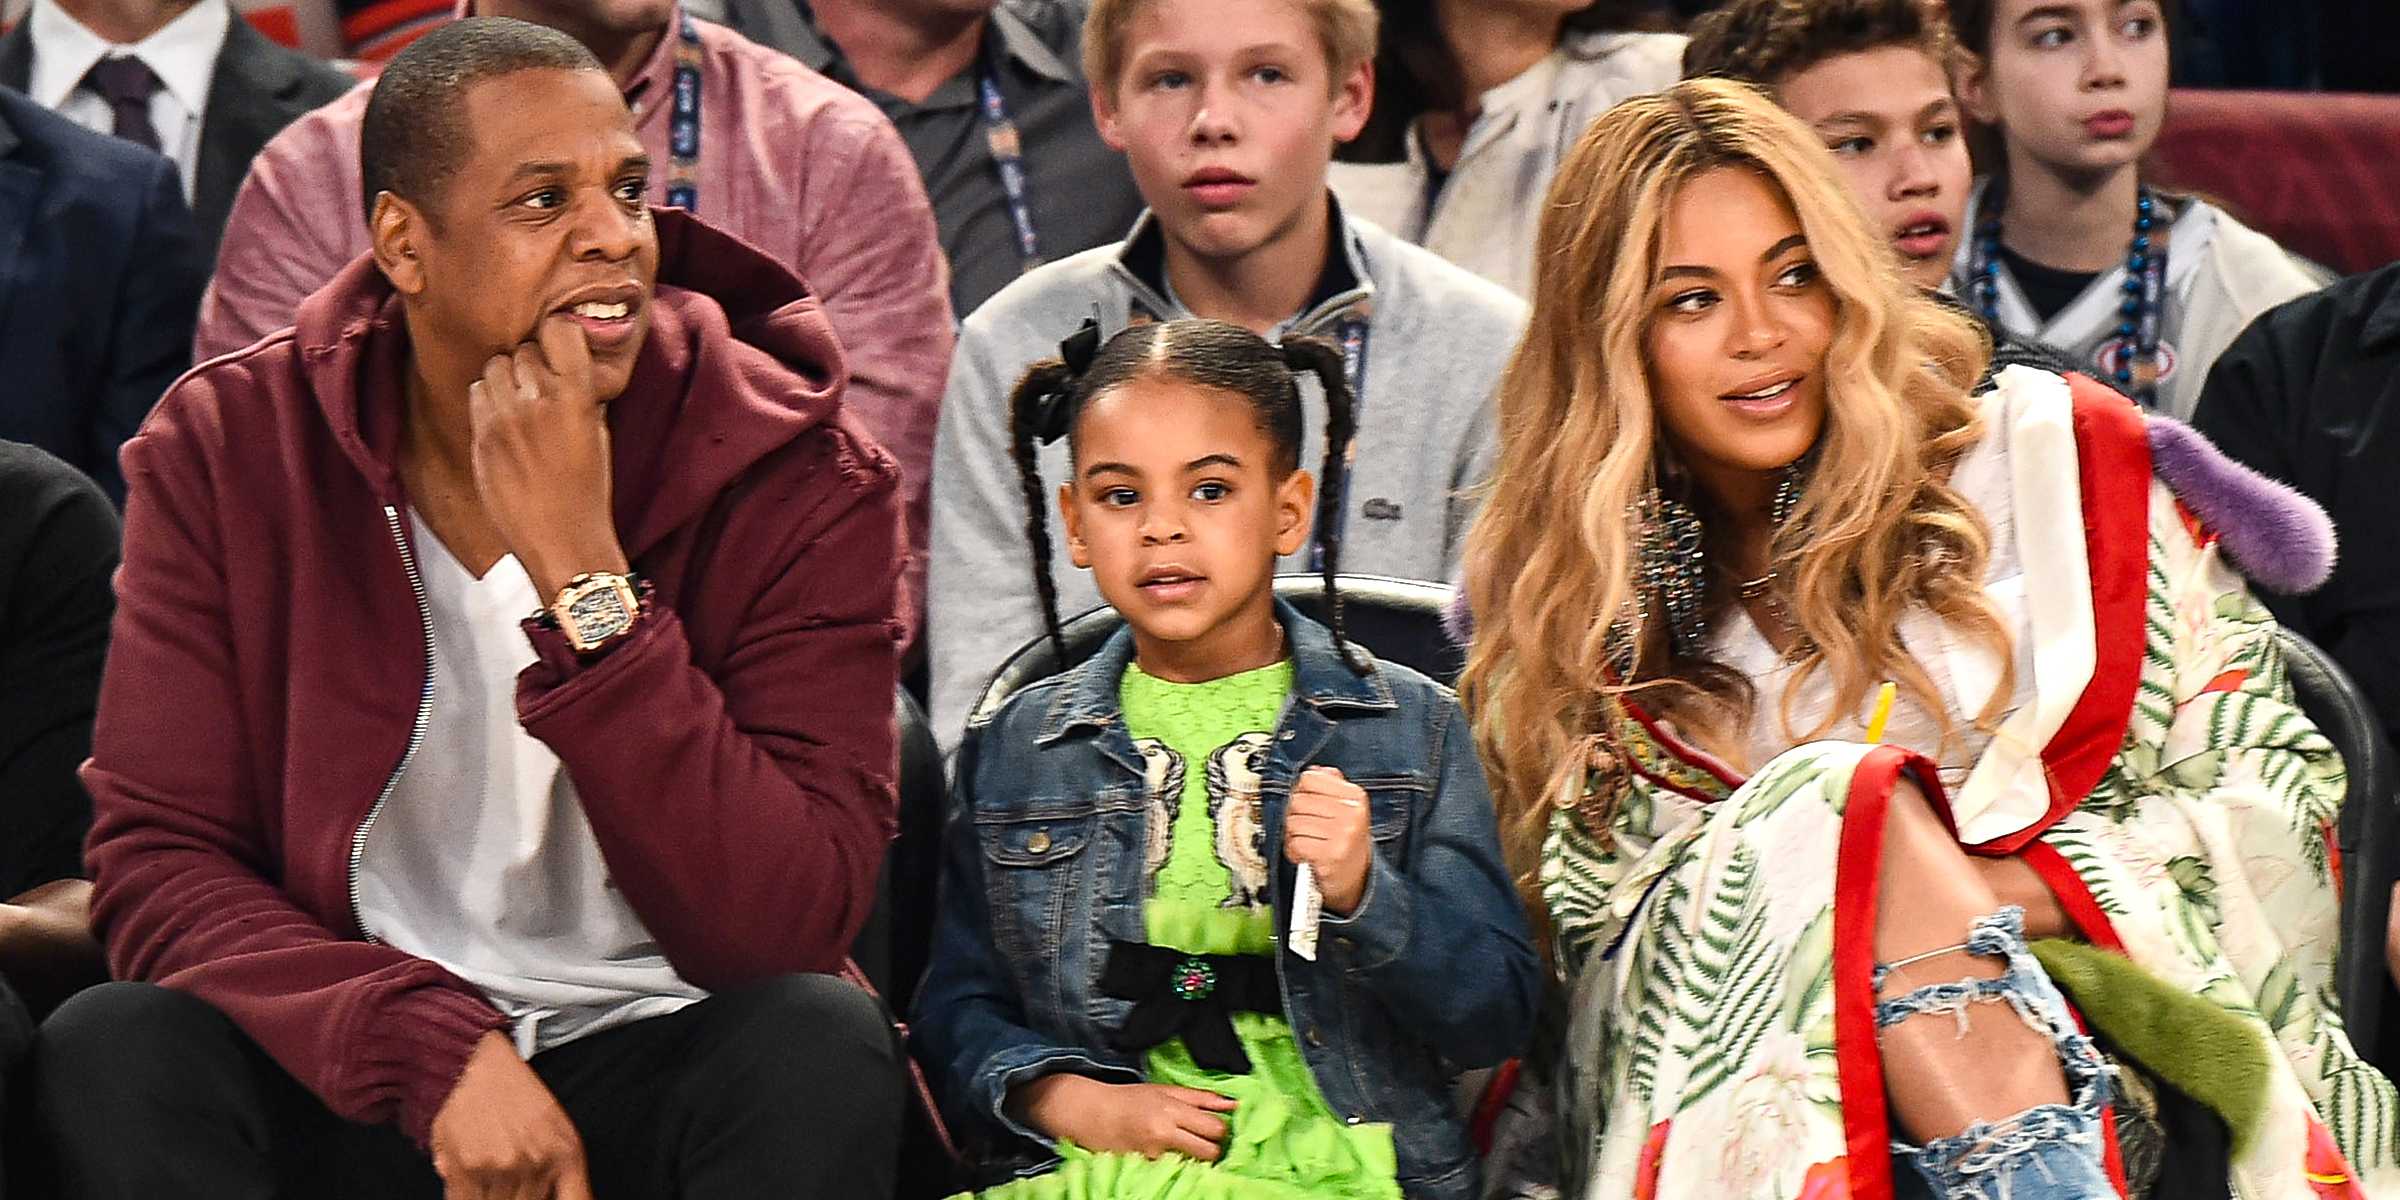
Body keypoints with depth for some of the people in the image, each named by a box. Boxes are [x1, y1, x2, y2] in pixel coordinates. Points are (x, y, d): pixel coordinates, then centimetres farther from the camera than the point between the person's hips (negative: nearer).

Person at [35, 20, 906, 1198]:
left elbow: (786, 926, -18)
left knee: (821, 1044, -31)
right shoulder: (225, 450, -5)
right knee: (110, 1052, -28)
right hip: (357, 1082, 0)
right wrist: (441, 1053, -24)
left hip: (654, 1065, 0)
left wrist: (578, 571, -25)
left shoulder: (795, 477, -9)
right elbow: (156, 865, -8)